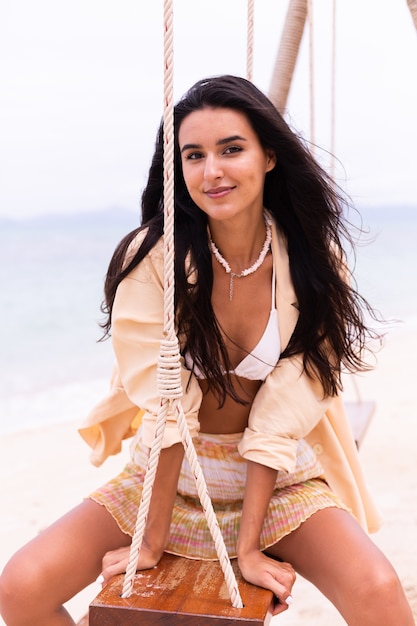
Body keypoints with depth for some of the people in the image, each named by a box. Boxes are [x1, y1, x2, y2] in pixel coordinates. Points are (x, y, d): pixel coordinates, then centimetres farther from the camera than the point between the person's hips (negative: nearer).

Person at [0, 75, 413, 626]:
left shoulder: (311, 262, -12)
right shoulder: (153, 258, -17)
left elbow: (281, 419, -15)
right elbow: (164, 413, -17)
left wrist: (249, 547, -17)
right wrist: (153, 542, -15)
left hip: (281, 480, 0)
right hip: (166, 477, 0)